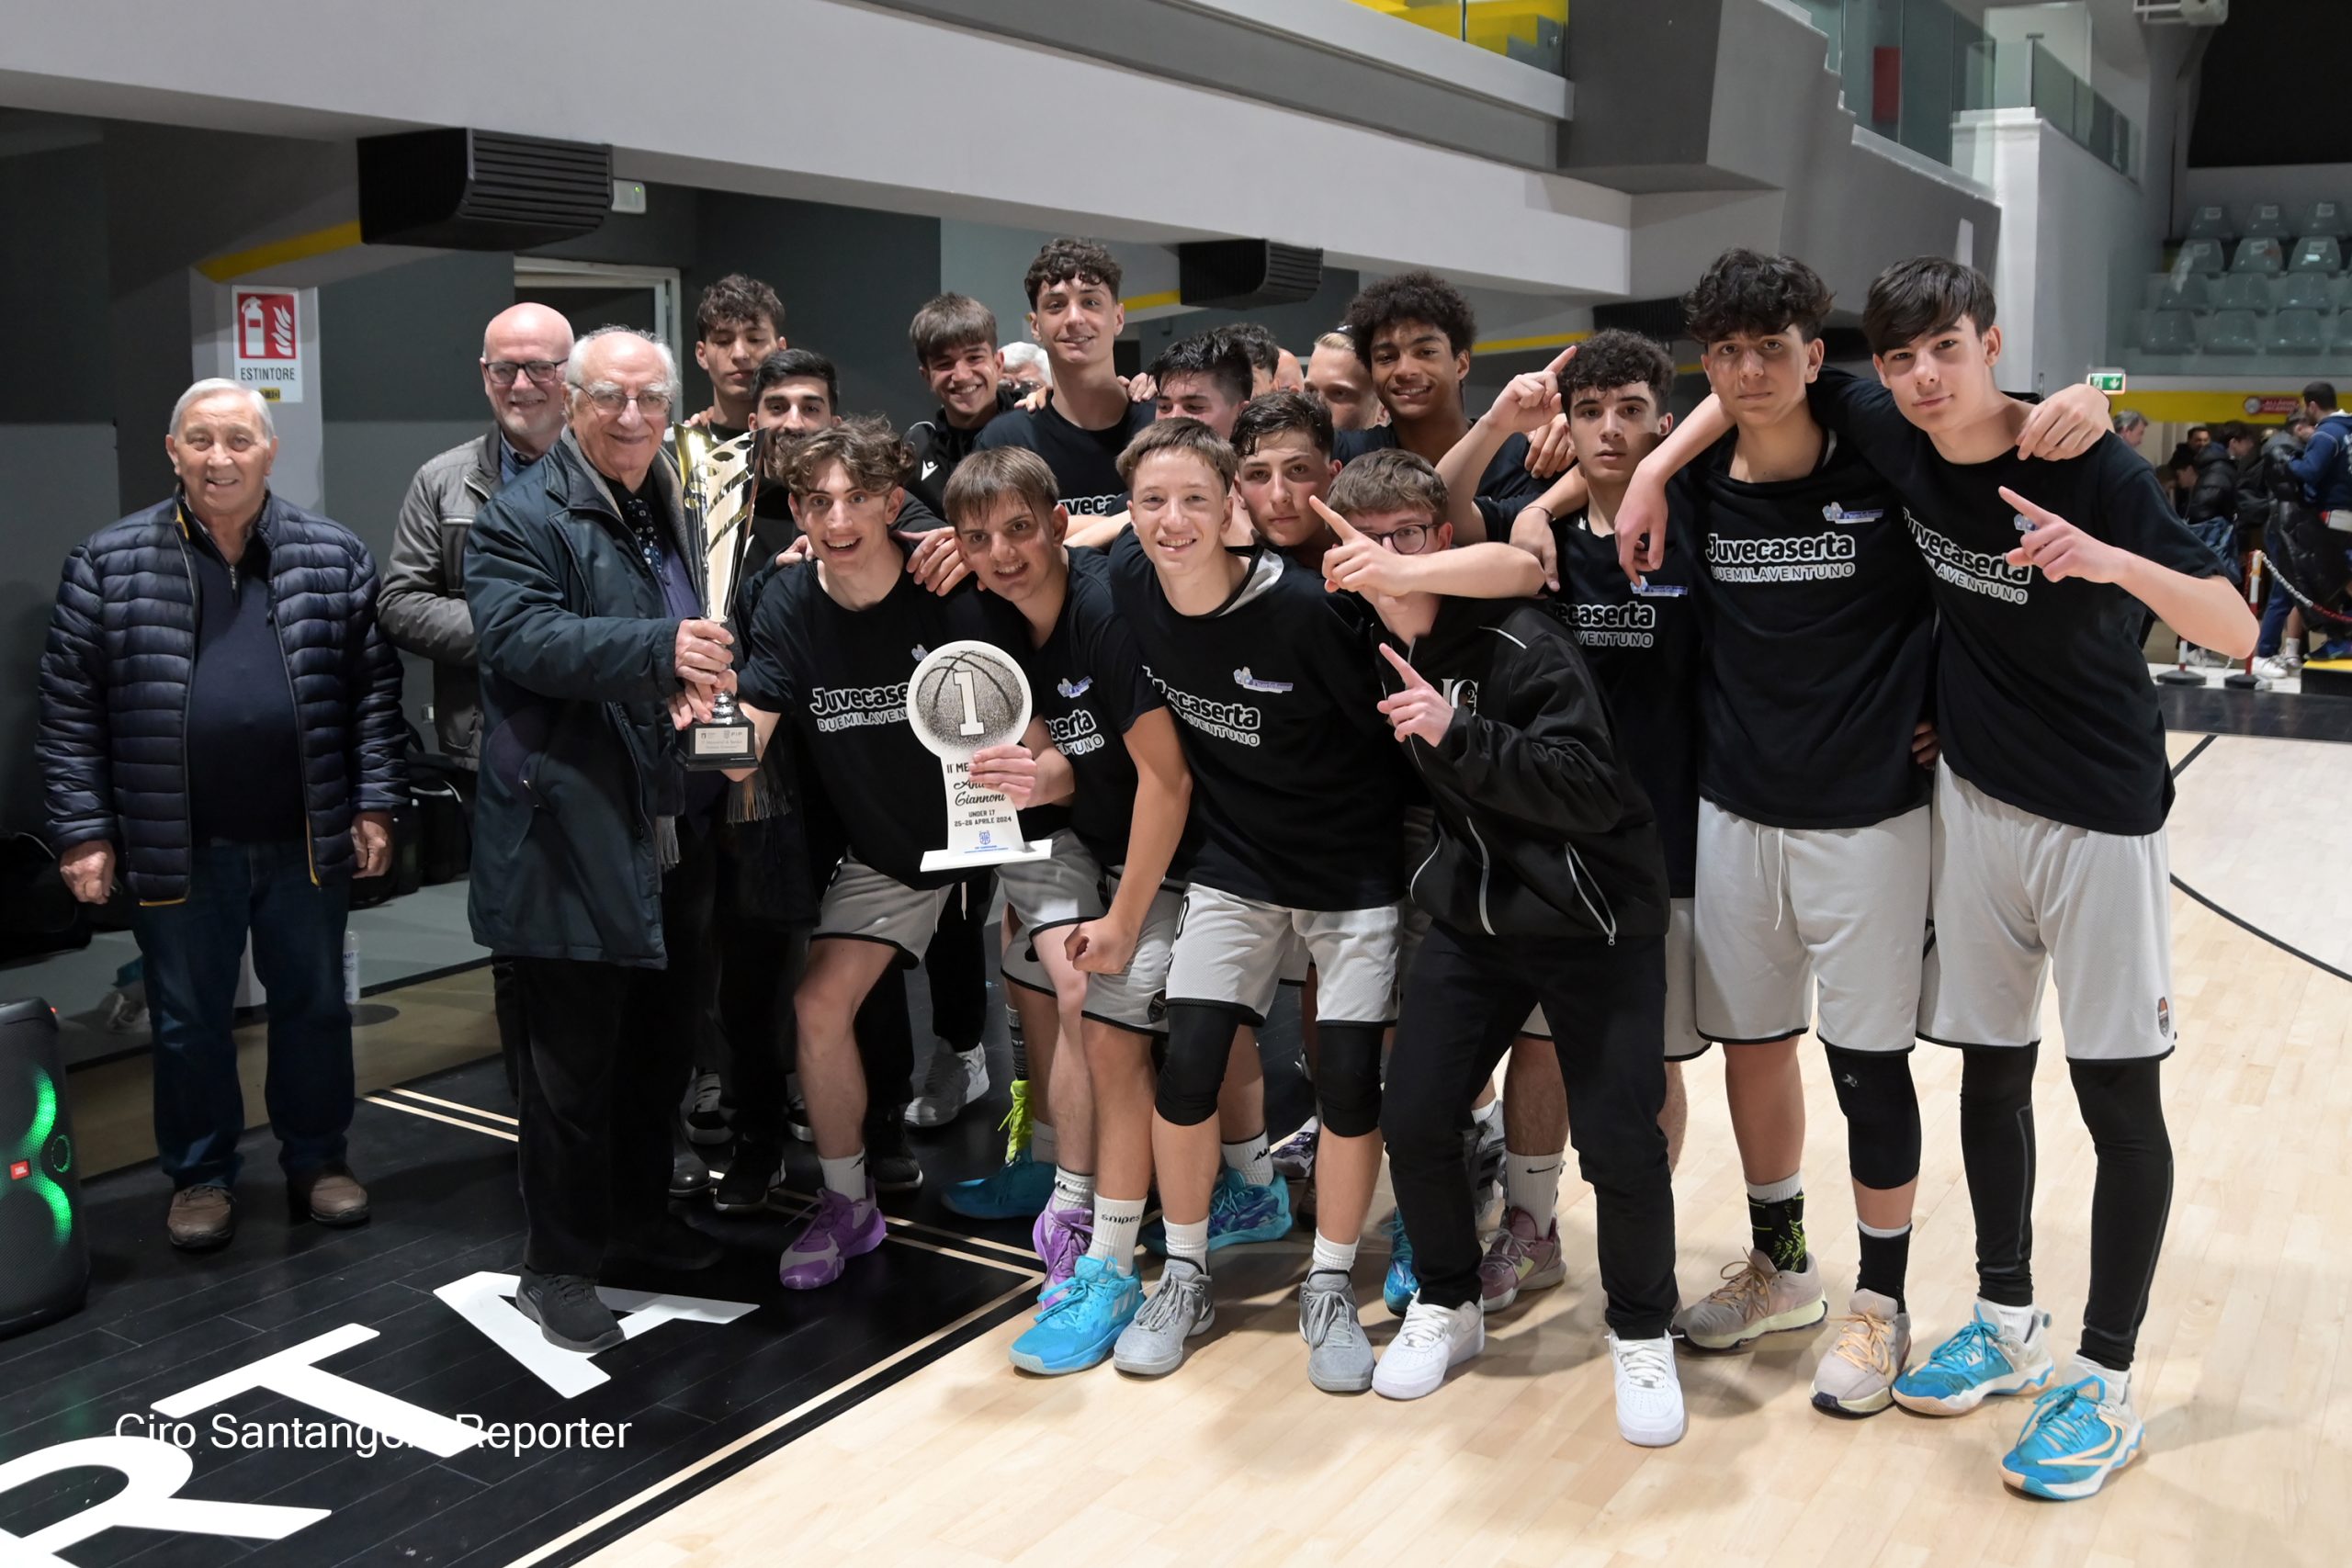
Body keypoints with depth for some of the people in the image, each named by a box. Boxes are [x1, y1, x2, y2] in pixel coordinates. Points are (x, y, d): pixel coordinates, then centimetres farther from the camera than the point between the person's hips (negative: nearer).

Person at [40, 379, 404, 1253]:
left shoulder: (335, 557, 3)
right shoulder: (110, 564, -1)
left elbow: (375, 690, 4)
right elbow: (70, 712, 0)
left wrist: (375, 806, -1)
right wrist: (83, 832, -4)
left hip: (305, 840, 1)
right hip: (176, 847, -1)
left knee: (314, 1007, 13)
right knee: (188, 1022, 11)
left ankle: (318, 1161, 29)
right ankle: (200, 1177, 27)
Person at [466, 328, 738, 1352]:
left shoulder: (677, 519, 19)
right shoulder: (522, 519, -6)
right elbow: (522, 637, -22)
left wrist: (721, 698, 6)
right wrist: (659, 649, -33)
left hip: (675, 836, 8)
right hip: (574, 843, -7)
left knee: (665, 1041, 17)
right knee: (577, 1063, 0)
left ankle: (638, 1220, 35)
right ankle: (557, 1267, 15)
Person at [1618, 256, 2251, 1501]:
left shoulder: (2086, 466, -19)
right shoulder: (1888, 439, -6)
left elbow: (2234, 630, -21)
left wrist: (2112, 561, -37)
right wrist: (1655, 465, 0)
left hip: (2099, 813, -5)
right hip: (1974, 798, 5)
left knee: (2119, 1092, 2)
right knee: (1989, 1068, 13)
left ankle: (2106, 1382, 14)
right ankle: (2008, 1325, 30)